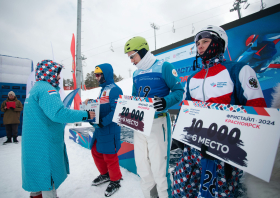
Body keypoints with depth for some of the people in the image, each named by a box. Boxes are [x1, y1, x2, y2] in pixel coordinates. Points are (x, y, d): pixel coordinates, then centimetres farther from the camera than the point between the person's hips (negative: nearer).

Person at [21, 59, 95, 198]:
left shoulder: (36, 88, 14)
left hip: (35, 141, 11)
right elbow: (58, 113, -36)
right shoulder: (46, 89, -21)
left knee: (40, 168, 25)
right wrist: (85, 115, -30)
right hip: (44, 143, -11)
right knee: (49, 171, 3)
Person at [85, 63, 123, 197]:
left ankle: (115, 181, 28)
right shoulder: (103, 89, 15)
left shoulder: (114, 89, -15)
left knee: (109, 156, 4)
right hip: (99, 129, 10)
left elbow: (116, 111, -24)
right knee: (96, 152, 19)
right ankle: (105, 174, 42)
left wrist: (102, 122, -27)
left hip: (109, 130, -9)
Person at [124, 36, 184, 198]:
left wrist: (166, 102, -27)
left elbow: (179, 91, -9)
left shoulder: (164, 67, -6)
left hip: (158, 122, -7)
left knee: (159, 168, -2)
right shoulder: (136, 74, 15)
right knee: (142, 166, 14)